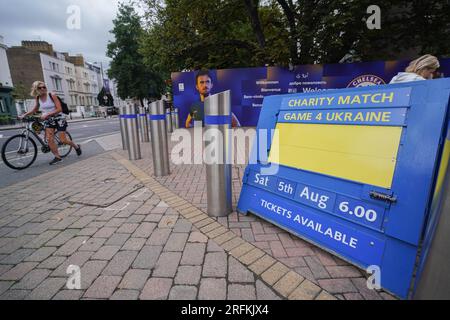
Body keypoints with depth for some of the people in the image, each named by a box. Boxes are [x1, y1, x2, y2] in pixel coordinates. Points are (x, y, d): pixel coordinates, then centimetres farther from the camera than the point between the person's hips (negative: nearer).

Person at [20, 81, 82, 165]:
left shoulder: (52, 95, -11)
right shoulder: (37, 98, 4)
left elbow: (59, 109, -17)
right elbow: (35, 110, 19)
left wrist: (47, 114, -24)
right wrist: (24, 115, 9)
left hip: (59, 118, -5)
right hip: (48, 120, 5)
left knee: (63, 140, -6)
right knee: (49, 140, -8)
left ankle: (77, 147, 20)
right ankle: (57, 157, 0)